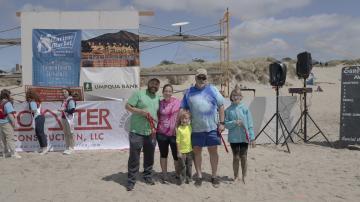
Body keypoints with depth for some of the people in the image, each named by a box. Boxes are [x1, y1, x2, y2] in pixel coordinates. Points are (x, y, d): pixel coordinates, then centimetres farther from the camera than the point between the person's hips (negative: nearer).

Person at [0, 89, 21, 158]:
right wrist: (13, 121, -13)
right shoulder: (7, 103, -14)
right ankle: (13, 153, -9)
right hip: (6, 123, -8)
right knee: (10, 138, -8)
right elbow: (10, 113, -18)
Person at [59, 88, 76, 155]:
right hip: (64, 118, 9)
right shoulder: (64, 100, 17)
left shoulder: (71, 100, -8)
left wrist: (64, 110, -19)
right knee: (66, 134, 11)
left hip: (69, 118, -9)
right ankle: (67, 148, 18)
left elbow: (72, 110, -16)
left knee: (70, 133, -5)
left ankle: (71, 148, -2)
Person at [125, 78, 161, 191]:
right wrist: (141, 111, -18)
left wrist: (156, 126, 10)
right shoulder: (139, 94, -3)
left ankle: (148, 176, 31)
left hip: (151, 132, 5)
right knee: (134, 157, 0)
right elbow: (127, 106, -7)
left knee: (149, 156, 14)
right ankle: (131, 181, 10)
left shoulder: (158, 98, 14)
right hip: (137, 132, -5)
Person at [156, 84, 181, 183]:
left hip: (174, 133, -2)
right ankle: (164, 174, 28)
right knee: (163, 154, 14)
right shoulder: (160, 103, 1)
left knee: (176, 155, 7)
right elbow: (157, 117, 11)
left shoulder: (177, 102, -5)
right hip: (161, 133, 2)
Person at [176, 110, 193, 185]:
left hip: (189, 150, 4)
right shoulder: (179, 129, -11)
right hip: (182, 151, -4)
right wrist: (178, 151, -11)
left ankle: (188, 178, 28)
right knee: (182, 165, 4)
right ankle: (181, 178, 19)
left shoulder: (190, 127, 0)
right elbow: (178, 141, -10)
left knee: (189, 165, 14)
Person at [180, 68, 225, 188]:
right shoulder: (189, 92, 8)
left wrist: (221, 123, -2)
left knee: (213, 151, 5)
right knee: (196, 151, 8)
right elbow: (183, 109, 10)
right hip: (195, 128, 2)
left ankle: (214, 176, 19)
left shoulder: (212, 90, 3)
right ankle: (199, 176, 23)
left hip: (212, 127, -1)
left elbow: (221, 106, 3)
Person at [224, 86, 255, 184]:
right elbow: (226, 124, -2)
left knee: (244, 157, 8)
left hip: (244, 137, 0)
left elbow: (250, 124, -2)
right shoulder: (228, 110, -2)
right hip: (233, 138, 0)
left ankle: (244, 177, 24)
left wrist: (252, 137, -5)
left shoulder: (245, 108, -3)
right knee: (236, 157, 10)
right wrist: (234, 122, -20)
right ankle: (236, 176, 26)